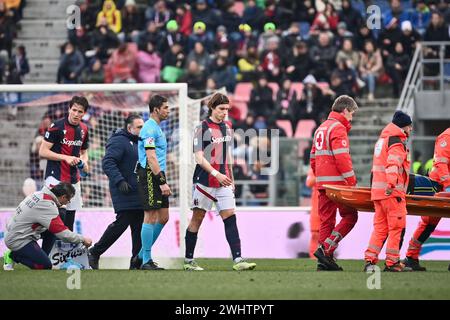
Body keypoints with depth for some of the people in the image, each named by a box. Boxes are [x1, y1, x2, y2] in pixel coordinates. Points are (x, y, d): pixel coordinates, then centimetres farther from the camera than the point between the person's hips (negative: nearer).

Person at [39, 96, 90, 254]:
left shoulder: (83, 130, 11)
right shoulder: (57, 127, -10)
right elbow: (43, 152, -11)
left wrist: (84, 161, 2)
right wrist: (66, 158, -18)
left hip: (74, 180, 7)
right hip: (56, 178, -7)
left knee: (69, 221, 9)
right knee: (58, 215, -16)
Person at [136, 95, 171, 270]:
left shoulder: (156, 128, 20)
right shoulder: (150, 128, -12)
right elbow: (151, 158, -19)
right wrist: (162, 182, -22)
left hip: (157, 177, 10)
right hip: (150, 176, -10)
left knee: (163, 217, 10)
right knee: (151, 217, -8)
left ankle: (142, 254, 18)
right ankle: (146, 261, -5)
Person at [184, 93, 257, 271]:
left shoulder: (227, 129, 12)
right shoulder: (202, 128, -8)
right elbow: (199, 157, -13)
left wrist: (231, 180, 21)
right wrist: (216, 174, -22)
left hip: (223, 182, 5)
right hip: (204, 181, -5)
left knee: (230, 219, -6)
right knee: (197, 219, 3)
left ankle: (238, 260, -12)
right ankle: (188, 260, 13)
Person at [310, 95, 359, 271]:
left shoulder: (321, 128, 21)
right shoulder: (338, 128, -8)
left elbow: (313, 158, 23)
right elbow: (342, 158, -18)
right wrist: (352, 181, -16)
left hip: (322, 183, 9)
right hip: (336, 182, -9)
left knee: (326, 219, 9)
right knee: (350, 216, -4)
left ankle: (325, 261, 7)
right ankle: (326, 249, -13)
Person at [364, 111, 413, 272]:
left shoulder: (382, 139, 23)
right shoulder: (397, 141, -8)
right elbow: (393, 162, -24)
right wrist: (391, 183, -36)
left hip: (377, 190, 9)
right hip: (392, 191, -9)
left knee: (380, 227, 10)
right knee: (397, 226, -3)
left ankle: (370, 260, 2)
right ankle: (392, 262, -3)